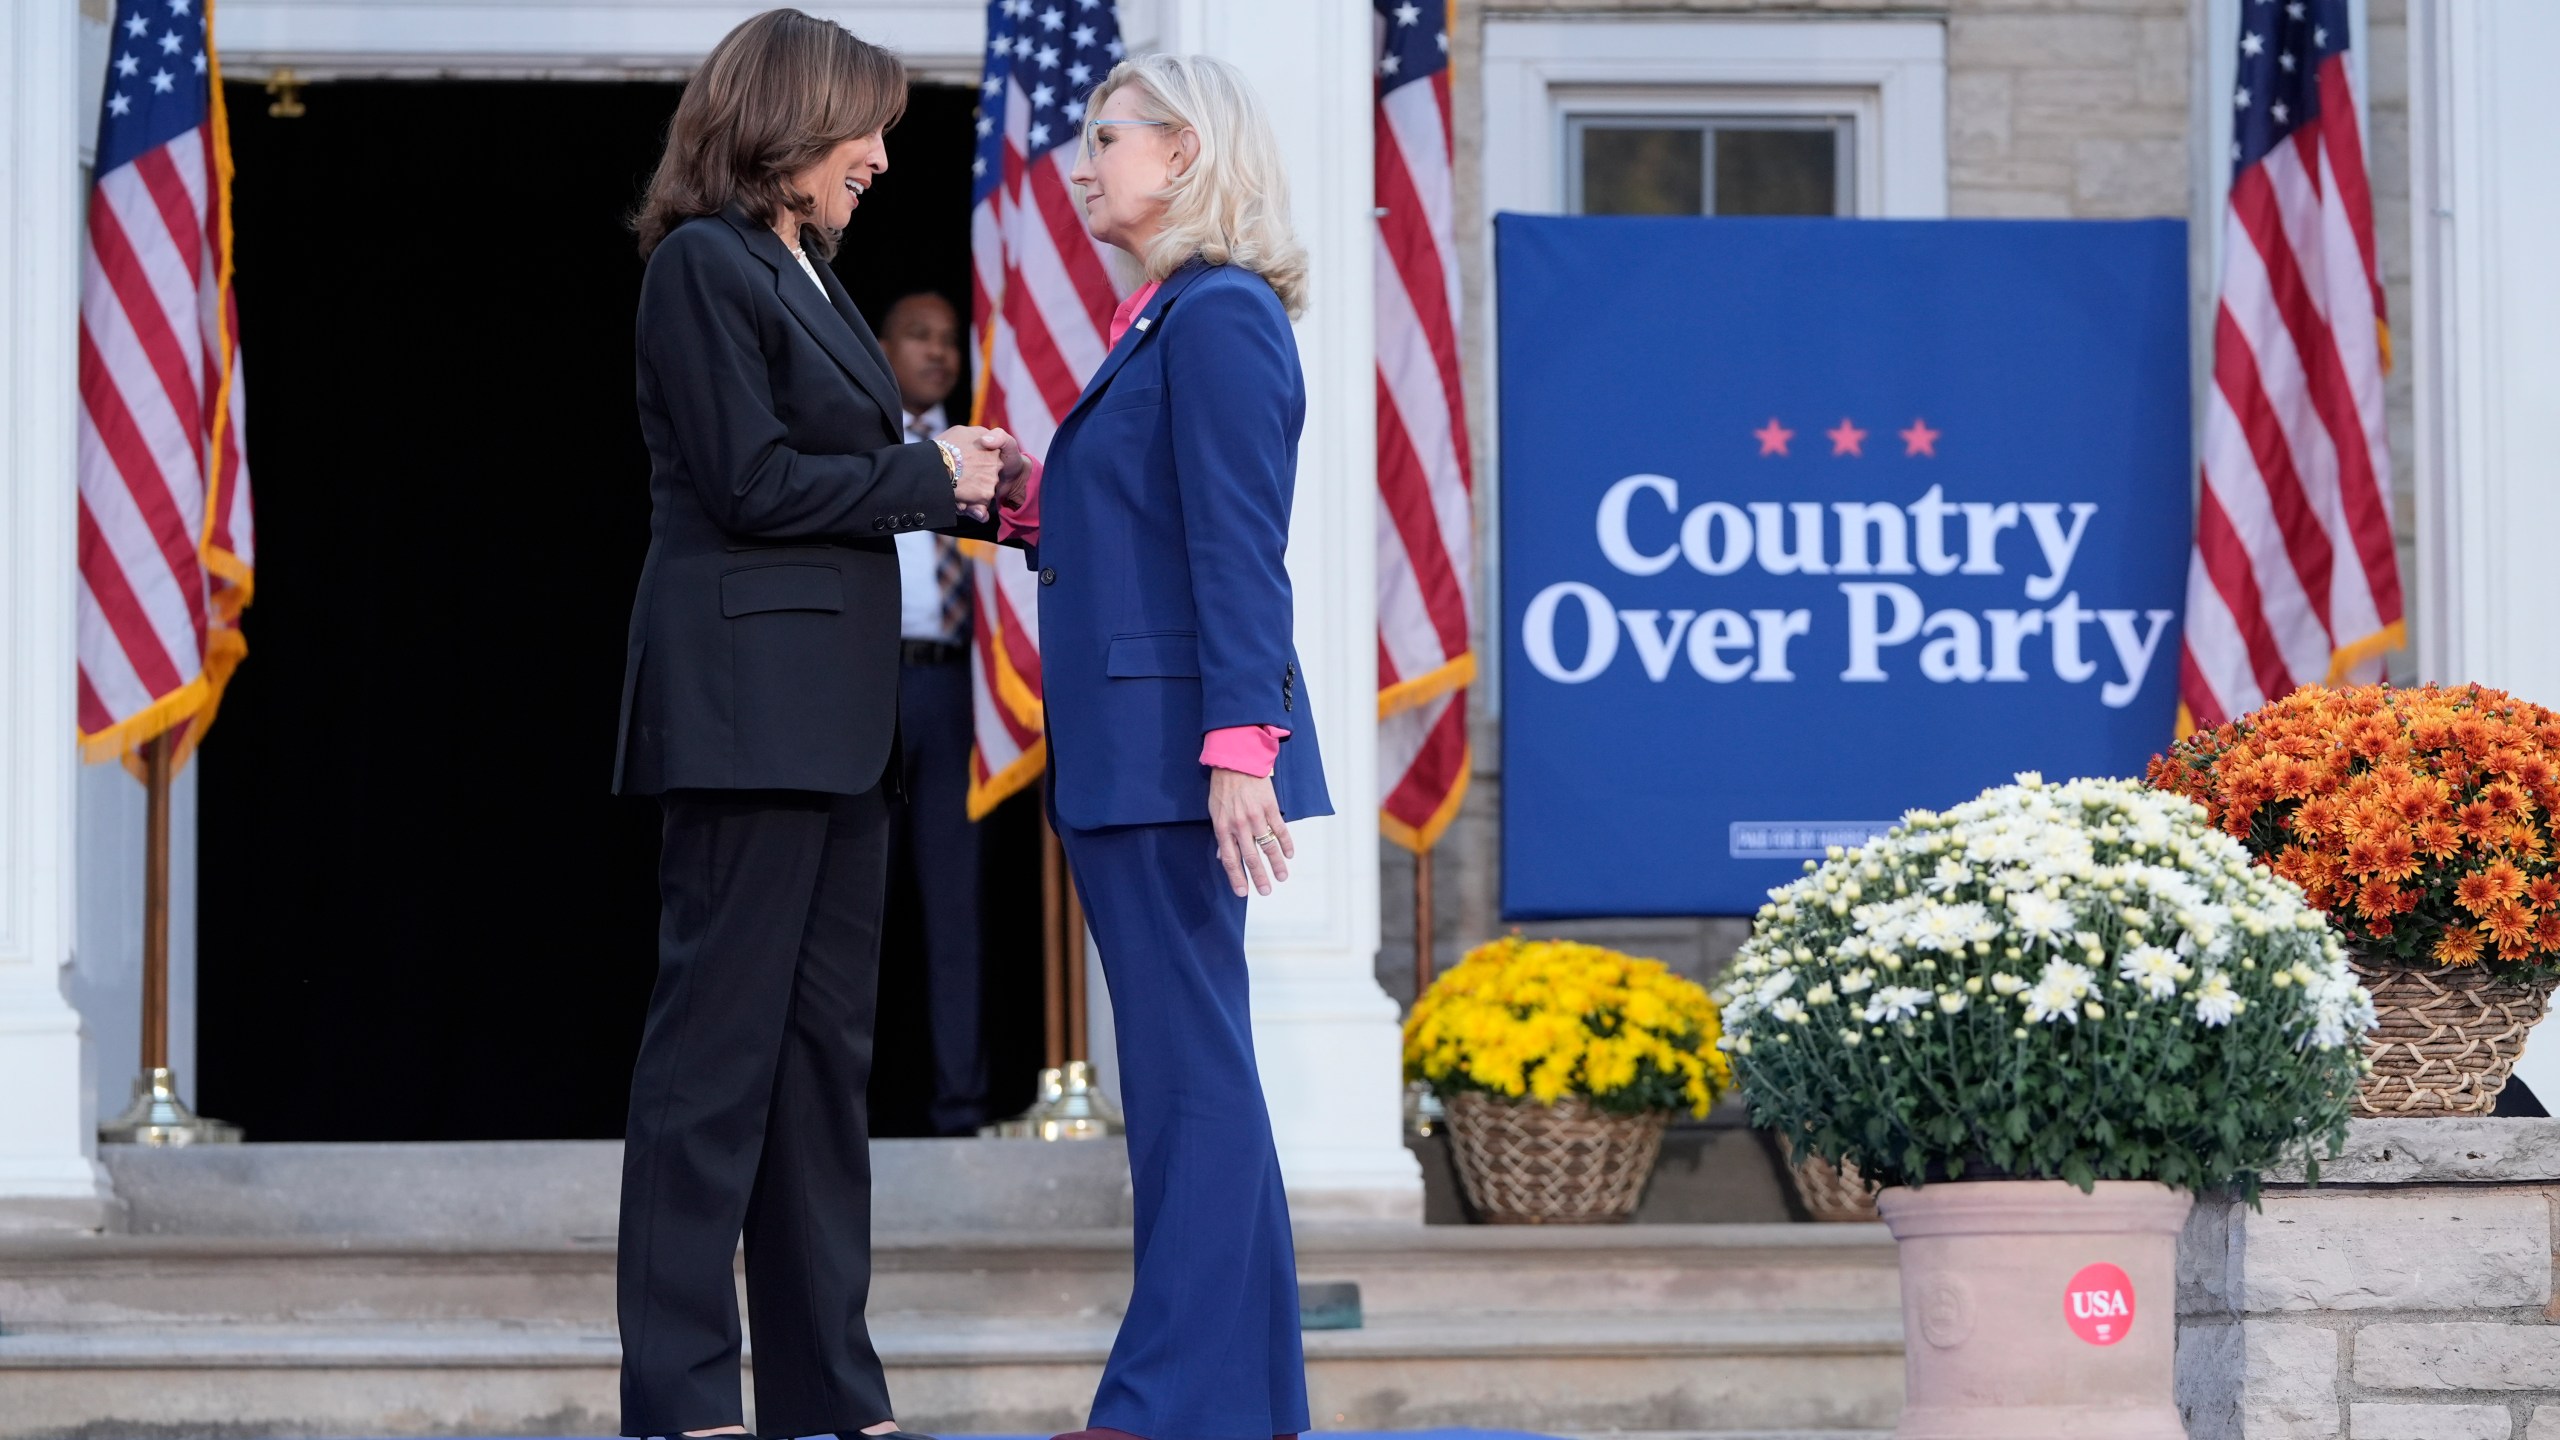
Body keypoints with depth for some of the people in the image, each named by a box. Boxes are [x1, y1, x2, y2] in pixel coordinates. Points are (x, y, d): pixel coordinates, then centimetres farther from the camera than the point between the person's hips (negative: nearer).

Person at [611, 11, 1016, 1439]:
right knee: (722, 1037, -6)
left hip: (830, 717, 10)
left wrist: (966, 485, 5)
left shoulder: (802, 274, 18)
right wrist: (932, 477, -8)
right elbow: (753, 484, -16)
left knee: (826, 1043, 10)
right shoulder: (703, 264, -10)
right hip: (747, 710, -10)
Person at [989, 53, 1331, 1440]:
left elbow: (1237, 549, -18)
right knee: (1189, 1069, 11)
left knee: (1188, 1069, -8)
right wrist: (1036, 499, 7)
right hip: (1128, 754, 10)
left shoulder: (1219, 317, -11)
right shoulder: (1165, 321, 19)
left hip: (1176, 741, -10)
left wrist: (1238, 746, -23)